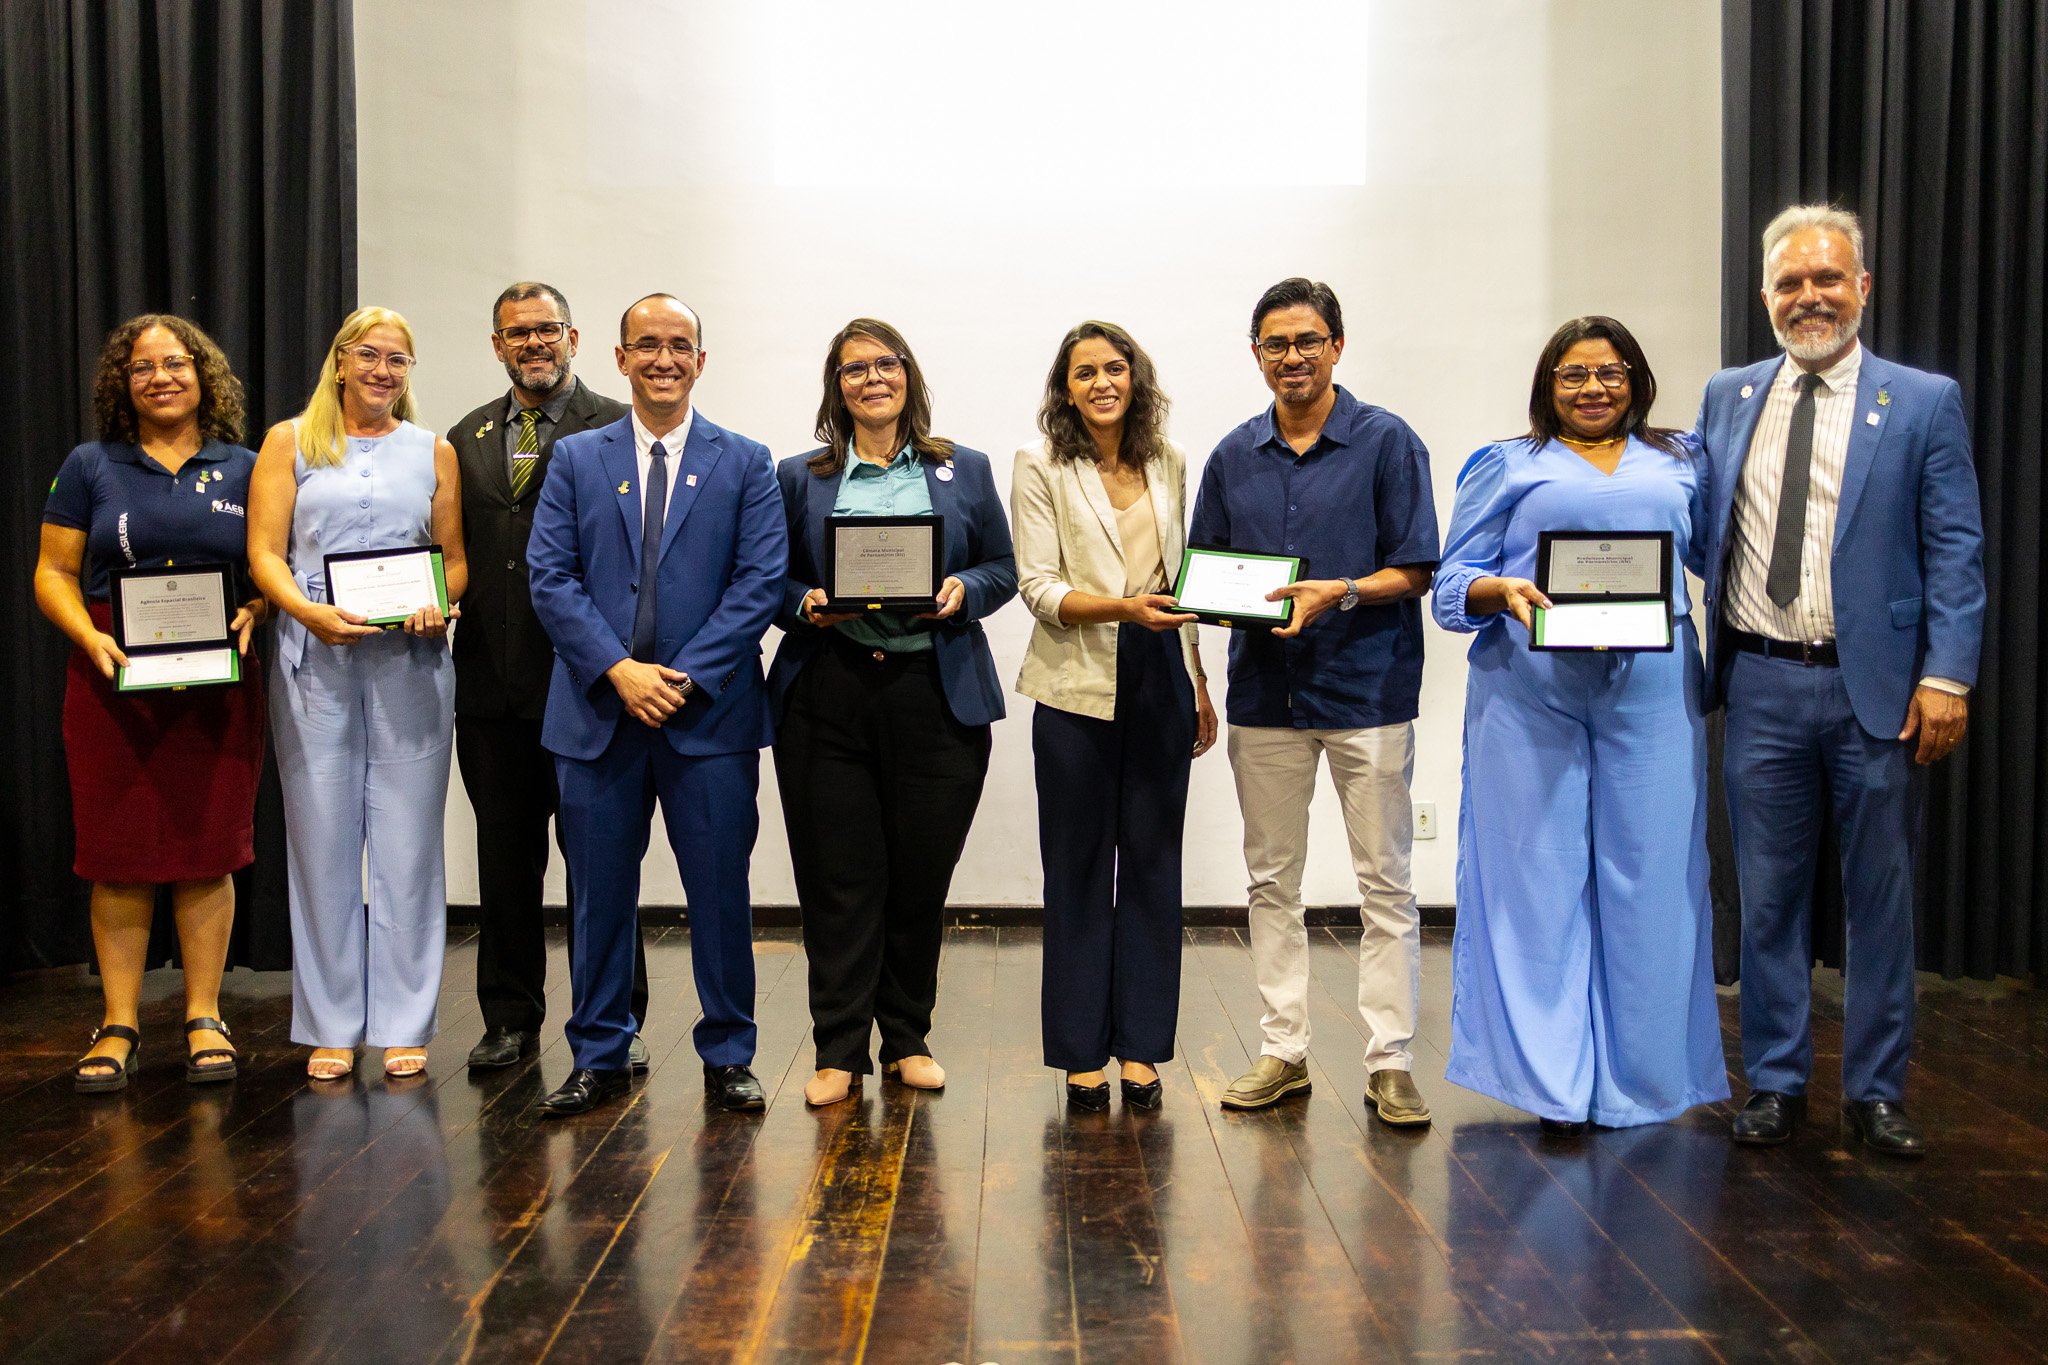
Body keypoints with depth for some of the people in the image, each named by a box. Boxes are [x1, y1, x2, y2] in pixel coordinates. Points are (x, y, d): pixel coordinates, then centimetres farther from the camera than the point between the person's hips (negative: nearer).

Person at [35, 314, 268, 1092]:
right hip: (115, 683, 0)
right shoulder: (90, 467, 8)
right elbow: (54, 572, 6)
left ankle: (204, 1019, 12)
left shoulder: (243, 469, 9)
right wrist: (90, 638, -11)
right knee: (119, 855, 1)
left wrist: (251, 614, -9)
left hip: (219, 687, 0)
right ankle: (119, 1026, 11)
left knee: (209, 850, 2)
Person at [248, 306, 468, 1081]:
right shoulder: (289, 443, 10)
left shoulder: (433, 452, 15)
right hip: (316, 661, -1)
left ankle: (404, 1025, 10)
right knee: (323, 840, 1)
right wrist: (311, 612, -17)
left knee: (408, 841, 1)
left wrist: (439, 605, -9)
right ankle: (330, 1026, 12)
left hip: (411, 662, 1)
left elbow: (455, 558, 13)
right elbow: (264, 553, 2)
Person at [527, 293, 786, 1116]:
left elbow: (761, 581, -3)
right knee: (598, 894, 8)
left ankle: (727, 1057, 18)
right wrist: (619, 670, -12)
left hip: (709, 713, -1)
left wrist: (686, 677, -12)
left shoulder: (745, 463, 6)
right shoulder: (576, 459, 10)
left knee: (721, 893, 4)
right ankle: (599, 1058, 21)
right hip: (596, 711, 1)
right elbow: (550, 578, 1)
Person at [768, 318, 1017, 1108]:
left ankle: (907, 1040, 22)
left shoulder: (964, 471, 12)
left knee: (921, 876, 5)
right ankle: (839, 1051, 13)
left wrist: (962, 592, -8)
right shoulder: (799, 479, 11)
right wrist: (808, 605, -9)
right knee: (837, 880, 1)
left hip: (937, 694, 1)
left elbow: (1002, 569, 12)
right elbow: (773, 580, 11)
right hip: (827, 697, 0)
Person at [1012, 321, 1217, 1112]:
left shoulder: (1169, 463, 11)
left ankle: (1141, 1048, 17)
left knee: (1153, 863, 6)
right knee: (1079, 869, 4)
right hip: (1080, 685, -3)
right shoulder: (1041, 467, -1)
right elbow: (1038, 586, -8)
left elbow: (1183, 578, 15)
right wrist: (1122, 608, -24)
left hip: (1161, 677, 3)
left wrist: (1200, 686, 13)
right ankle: (1081, 1054, 15)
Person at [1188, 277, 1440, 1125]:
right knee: (1271, 880, 9)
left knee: (1384, 884, 1)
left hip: (1367, 685, -4)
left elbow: (1414, 571, -5)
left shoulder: (1387, 442, -2)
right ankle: (1284, 1050, 20)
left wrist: (1340, 592, -21)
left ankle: (1389, 1062, 10)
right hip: (1265, 690, 4)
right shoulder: (1233, 457, 11)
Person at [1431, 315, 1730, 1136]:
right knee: (1541, 870, -2)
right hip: (1531, 692, -2)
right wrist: (1502, 592, -13)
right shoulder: (1506, 467, 13)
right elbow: (1453, 582, 6)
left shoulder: (1679, 466, 21)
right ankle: (1553, 1080, 6)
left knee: (1647, 874, 1)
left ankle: (1638, 1077, 13)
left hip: (1648, 692, 2)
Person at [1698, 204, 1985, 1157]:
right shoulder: (1726, 400, 9)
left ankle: (1875, 1091, 22)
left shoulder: (1924, 403, 1)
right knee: (1768, 896, 10)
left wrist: (1946, 679, -11)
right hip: (1763, 685, 2)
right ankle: (1775, 1082, 23)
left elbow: (1955, 554, -3)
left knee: (1880, 897, 8)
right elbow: (1700, 531, 13)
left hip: (1876, 686, -2)